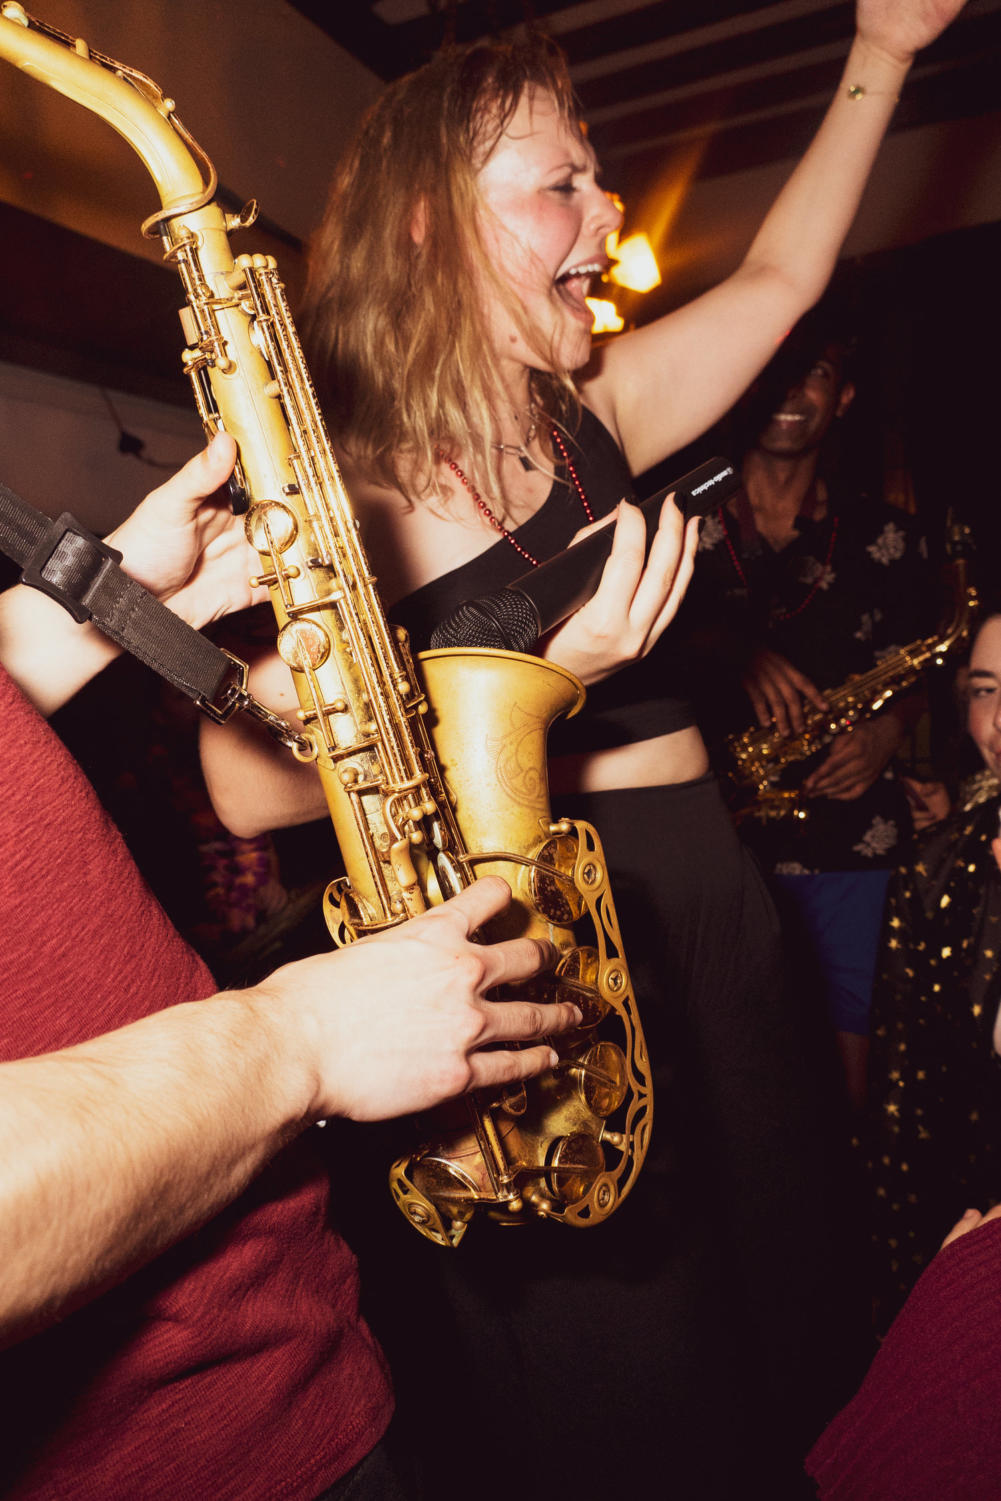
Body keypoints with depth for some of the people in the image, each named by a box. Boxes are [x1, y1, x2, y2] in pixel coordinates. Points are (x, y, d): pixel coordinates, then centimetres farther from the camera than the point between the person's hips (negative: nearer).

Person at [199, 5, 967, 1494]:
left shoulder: (596, 411, 7)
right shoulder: (335, 480, -11)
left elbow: (779, 277, 21)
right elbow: (250, 787, -19)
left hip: (698, 909, 6)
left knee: (772, 1370, 20)